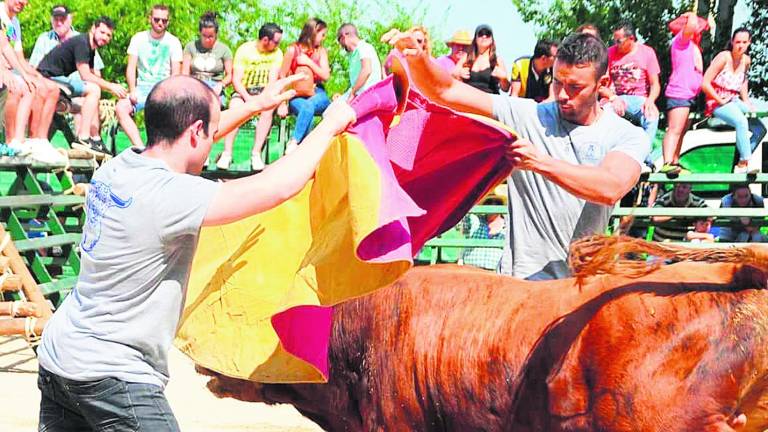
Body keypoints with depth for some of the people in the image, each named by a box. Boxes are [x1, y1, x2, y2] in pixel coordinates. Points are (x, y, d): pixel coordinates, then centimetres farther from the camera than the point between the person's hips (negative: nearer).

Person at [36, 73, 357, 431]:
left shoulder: (118, 167, 2)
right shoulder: (168, 196, -22)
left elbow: (186, 140, 23)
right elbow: (279, 186, -21)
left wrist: (256, 104, 31)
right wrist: (329, 125, -6)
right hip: (110, 376, -9)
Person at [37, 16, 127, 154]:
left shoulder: (90, 48, 16)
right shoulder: (81, 43, -15)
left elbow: (92, 75, 11)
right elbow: (85, 76, -22)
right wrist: (110, 86, -17)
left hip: (57, 78, 10)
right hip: (48, 77, -10)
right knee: (93, 89, -20)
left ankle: (95, 138, 7)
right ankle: (83, 138, -25)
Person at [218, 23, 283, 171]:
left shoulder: (277, 53, 0)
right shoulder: (244, 50, -5)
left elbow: (273, 81, -7)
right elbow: (236, 80, -10)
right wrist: (248, 98, -26)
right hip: (243, 90, -1)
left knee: (268, 109, -34)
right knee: (235, 107, -34)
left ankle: (256, 153, -33)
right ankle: (227, 153, -32)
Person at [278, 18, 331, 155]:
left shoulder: (321, 51, 10)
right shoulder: (293, 50, -1)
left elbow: (326, 76, 3)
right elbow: (282, 76, 0)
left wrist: (309, 62, -9)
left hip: (317, 94, 2)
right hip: (297, 95, -2)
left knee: (309, 105, -35)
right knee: (306, 107, -36)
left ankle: (294, 142, -38)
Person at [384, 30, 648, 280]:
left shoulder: (627, 136, -3)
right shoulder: (527, 116, 1)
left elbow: (612, 188, -25)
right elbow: (446, 92, -2)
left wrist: (539, 162, -30)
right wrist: (416, 57, -22)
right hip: (525, 274, 0)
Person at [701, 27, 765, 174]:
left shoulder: (746, 60, 4)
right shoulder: (724, 57, -16)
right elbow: (705, 84, -18)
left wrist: (746, 101, 13)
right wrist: (720, 100, -14)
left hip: (735, 102, 8)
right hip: (717, 103, -8)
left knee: (760, 129, -5)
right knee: (742, 122, -34)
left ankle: (741, 164, 3)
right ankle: (744, 163, -29)